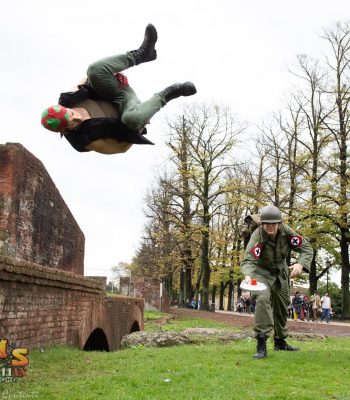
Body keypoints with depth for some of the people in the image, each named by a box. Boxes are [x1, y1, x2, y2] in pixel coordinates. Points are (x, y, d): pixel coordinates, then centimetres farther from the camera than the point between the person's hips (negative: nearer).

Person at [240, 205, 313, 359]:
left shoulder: (286, 231, -22)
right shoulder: (257, 237, -33)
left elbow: (306, 248, -17)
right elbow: (248, 260, -43)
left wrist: (300, 264, -37)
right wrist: (248, 275, -65)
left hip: (280, 272, 5)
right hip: (262, 271, -5)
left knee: (282, 306, 15)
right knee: (263, 298, -30)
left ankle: (280, 341, 36)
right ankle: (261, 344, -29)